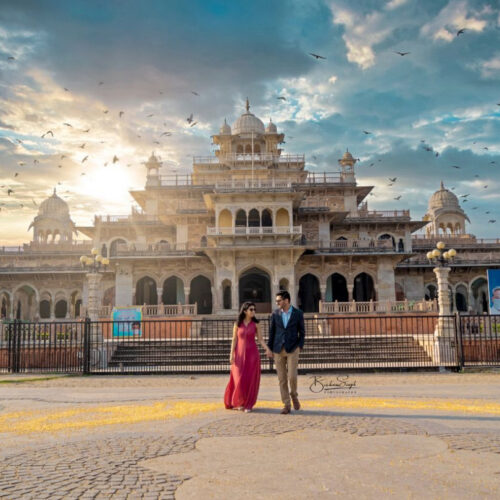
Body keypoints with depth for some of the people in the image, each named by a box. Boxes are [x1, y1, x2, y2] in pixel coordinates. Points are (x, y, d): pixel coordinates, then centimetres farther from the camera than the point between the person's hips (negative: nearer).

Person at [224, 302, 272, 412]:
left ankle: (248, 404, 12)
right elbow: (234, 340, 1)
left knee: (251, 380, -1)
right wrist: (231, 355, -6)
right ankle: (239, 402, 21)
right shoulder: (237, 324, 0)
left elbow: (260, 339, -1)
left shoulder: (255, 324, 1)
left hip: (252, 353, 0)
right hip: (240, 353, 0)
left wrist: (267, 349, -16)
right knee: (239, 380, -1)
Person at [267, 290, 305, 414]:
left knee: (292, 376, -13)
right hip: (278, 350, 2)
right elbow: (271, 332, 7)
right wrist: (269, 348, 5)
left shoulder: (298, 313, -2)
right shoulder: (275, 314, 3)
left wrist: (300, 347, -6)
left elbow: (302, 332, 4)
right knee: (282, 378, 0)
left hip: (292, 349, -2)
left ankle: (293, 394, 19)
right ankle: (286, 405, 9)